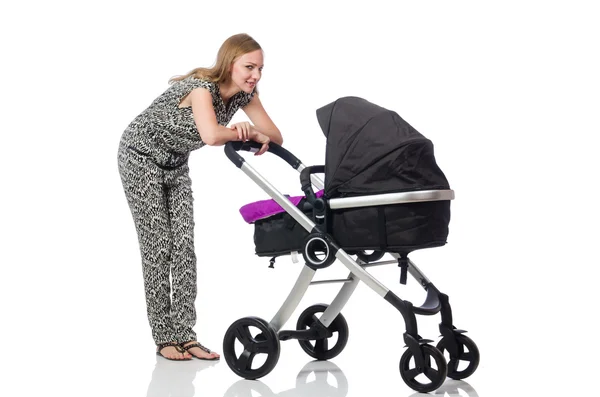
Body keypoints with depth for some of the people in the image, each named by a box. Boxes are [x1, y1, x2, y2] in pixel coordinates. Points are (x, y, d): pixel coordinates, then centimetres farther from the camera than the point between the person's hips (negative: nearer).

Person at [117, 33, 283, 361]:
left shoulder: (245, 93, -10)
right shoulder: (201, 87, -33)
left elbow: (276, 136, -8)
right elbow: (212, 136, -50)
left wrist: (257, 134, -30)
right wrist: (240, 131, -31)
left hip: (176, 162, 7)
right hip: (141, 157, -7)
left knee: (184, 245, -3)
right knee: (158, 246, -5)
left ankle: (184, 334, -1)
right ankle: (164, 338, 3)